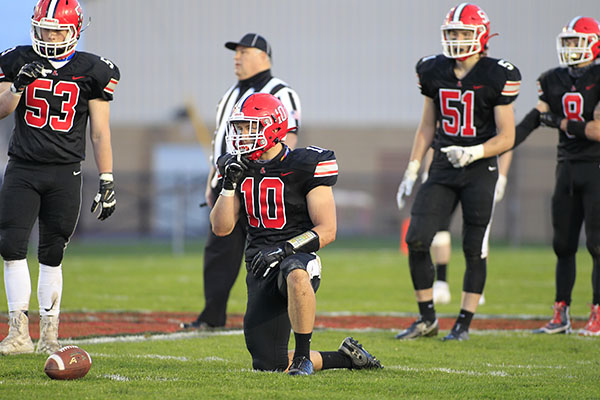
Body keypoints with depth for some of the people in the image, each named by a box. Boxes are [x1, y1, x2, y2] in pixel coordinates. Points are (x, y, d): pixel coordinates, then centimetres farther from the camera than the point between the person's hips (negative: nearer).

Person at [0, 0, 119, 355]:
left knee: (52, 255, 3)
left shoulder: (92, 72, 1)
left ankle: (49, 336, 12)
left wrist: (107, 181, 1)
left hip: (65, 173, -1)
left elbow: (100, 132, 4)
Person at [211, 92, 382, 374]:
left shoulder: (305, 166, -9)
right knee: (270, 365, 0)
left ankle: (303, 356, -27)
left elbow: (327, 231, -11)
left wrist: (285, 249, -23)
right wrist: (230, 184, -7)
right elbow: (221, 228, 6)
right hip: (260, 269, 6)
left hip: (297, 257, -6)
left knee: (295, 274, -45)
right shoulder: (241, 167, 9)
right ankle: (346, 357, 23)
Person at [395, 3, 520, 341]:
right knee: (417, 240, -5)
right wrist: (412, 171, 10)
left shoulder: (496, 78, -9)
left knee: (474, 249, -1)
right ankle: (427, 319, 8)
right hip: (443, 168, 4)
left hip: (480, 170, -4)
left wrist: (474, 153, -23)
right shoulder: (435, 73, 6)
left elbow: (507, 137, -8)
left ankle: (464, 323, 10)